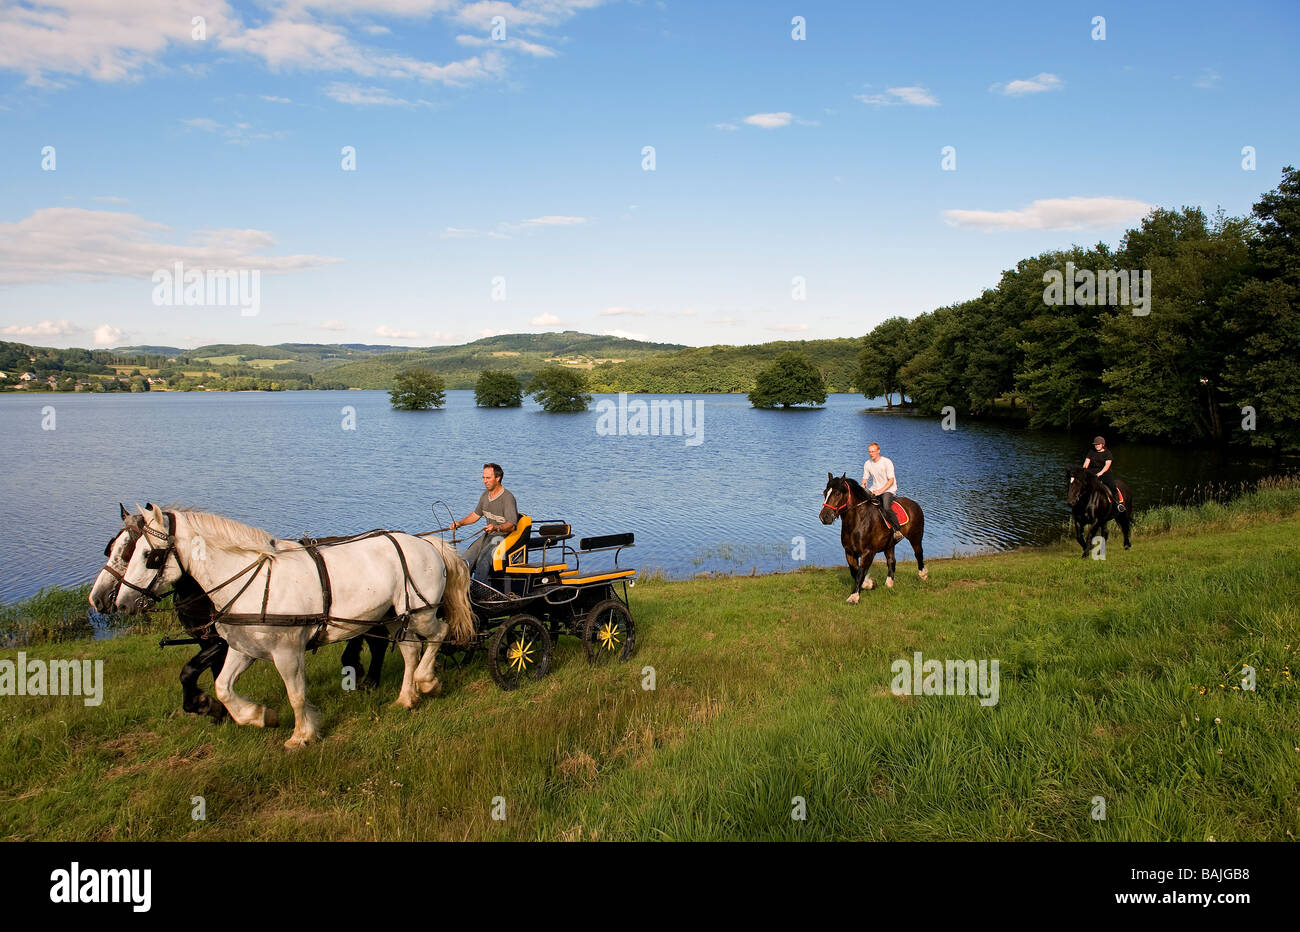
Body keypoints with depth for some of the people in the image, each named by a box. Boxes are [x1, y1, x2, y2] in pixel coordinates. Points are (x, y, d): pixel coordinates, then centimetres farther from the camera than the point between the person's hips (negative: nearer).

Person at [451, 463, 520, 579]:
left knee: (482, 561, -30)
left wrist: (497, 528, -39)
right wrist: (460, 523, 11)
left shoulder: (508, 498, -15)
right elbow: (476, 514, 24)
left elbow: (511, 525, -21)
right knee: (465, 561, -9)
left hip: (503, 538, -8)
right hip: (488, 536, 8)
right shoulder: (485, 495, 10)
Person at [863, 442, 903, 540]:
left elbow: (891, 481, -14)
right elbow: (865, 479, 12)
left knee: (886, 508, -32)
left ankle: (898, 530, -20)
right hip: (874, 489, 6)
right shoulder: (867, 464, 5)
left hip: (889, 489, -6)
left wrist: (880, 491, -23)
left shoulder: (887, 462, -12)